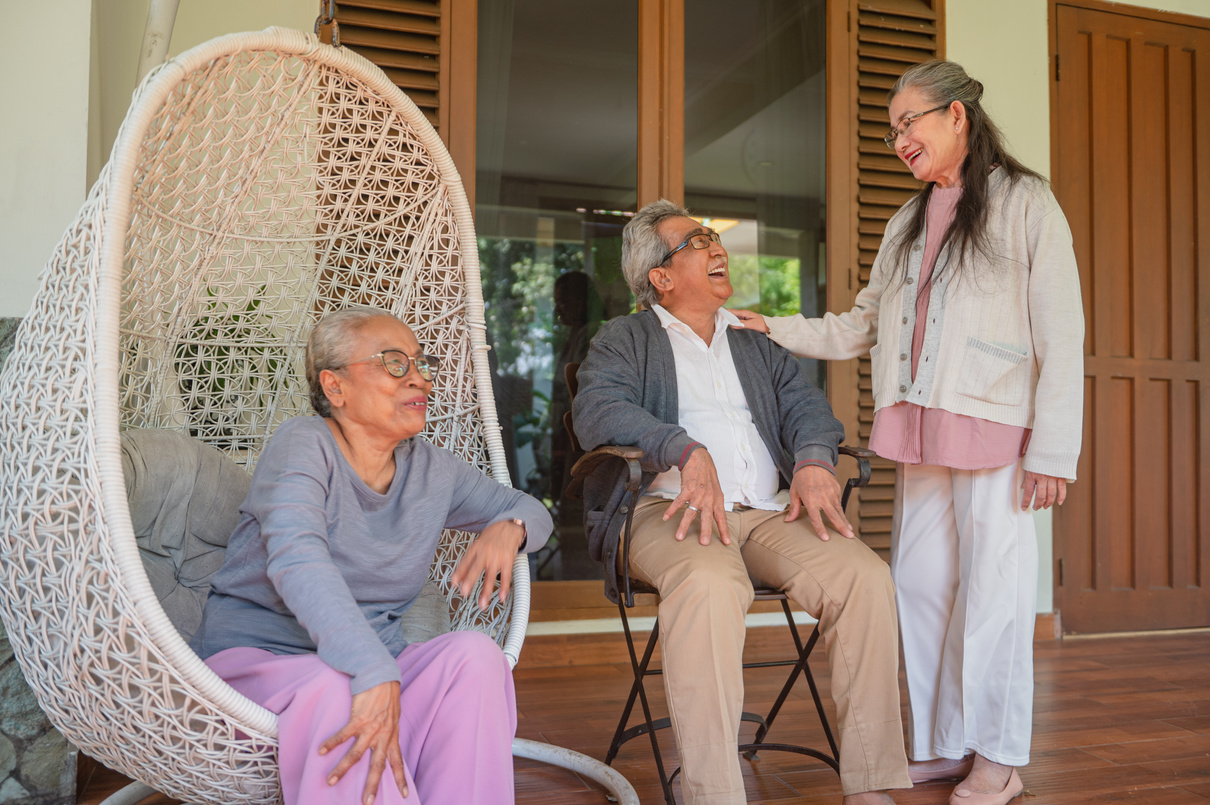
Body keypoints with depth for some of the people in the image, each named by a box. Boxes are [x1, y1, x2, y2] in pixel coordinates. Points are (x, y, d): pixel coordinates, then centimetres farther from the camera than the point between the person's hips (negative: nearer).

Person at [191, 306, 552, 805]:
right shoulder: (304, 444, -11)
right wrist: (376, 676, -43)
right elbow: (297, 559, -30)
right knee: (335, 689, -37)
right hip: (257, 658, -5)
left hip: (377, 665, 5)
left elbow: (528, 508, 21)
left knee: (475, 653, -23)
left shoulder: (431, 469, 8)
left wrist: (508, 528, -6)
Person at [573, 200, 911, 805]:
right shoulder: (624, 340, 15)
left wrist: (813, 461, -10)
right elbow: (597, 410, -5)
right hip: (672, 509, -4)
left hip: (770, 512, 4)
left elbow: (806, 405, 15)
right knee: (709, 584, -38)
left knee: (867, 576, -24)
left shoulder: (757, 345, 30)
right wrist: (688, 452, -22)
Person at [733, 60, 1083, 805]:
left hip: (995, 431, -6)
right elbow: (863, 327, 20)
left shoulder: (1026, 204, 1)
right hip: (919, 432, 6)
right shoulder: (908, 222, 19)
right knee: (919, 583, 7)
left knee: (992, 589, 0)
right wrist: (775, 331, 10)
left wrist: (1053, 450, -10)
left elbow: (1060, 337, -4)